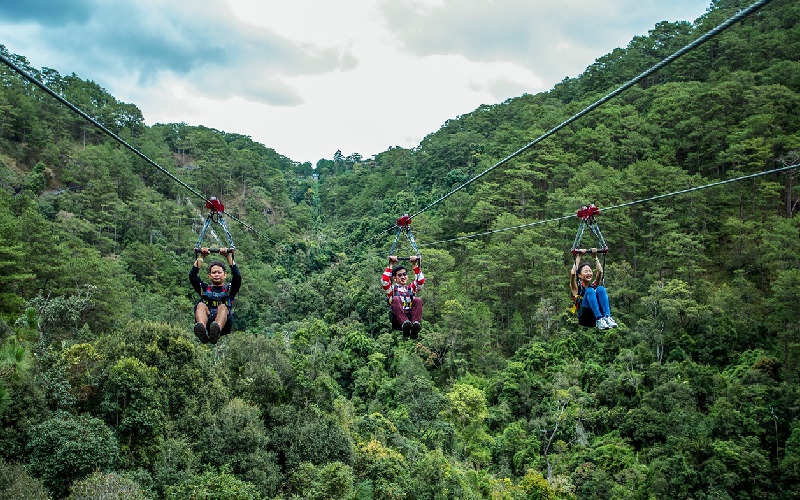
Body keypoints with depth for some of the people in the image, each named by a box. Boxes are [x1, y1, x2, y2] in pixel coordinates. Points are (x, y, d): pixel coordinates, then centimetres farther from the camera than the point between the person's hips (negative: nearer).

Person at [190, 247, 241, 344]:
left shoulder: (229, 289, 24)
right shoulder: (204, 288, 28)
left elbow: (238, 276, 5)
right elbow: (192, 276, 12)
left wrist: (229, 257, 2)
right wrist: (201, 257, 6)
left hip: (223, 326, -1)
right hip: (206, 323, 1)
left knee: (223, 307, -31)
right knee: (201, 305, -27)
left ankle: (216, 330, -64)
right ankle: (202, 331, -59)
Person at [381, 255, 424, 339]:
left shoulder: (411, 288, 29)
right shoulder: (392, 289, 22)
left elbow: (421, 281, 13)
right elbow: (384, 281, 3)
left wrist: (415, 265, 8)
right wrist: (391, 265, 2)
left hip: (411, 316, 2)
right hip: (397, 321, -2)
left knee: (418, 300, -23)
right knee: (396, 299, -28)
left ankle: (415, 324, -49)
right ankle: (405, 324, -52)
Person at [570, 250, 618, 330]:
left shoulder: (594, 285, 28)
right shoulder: (577, 287, 19)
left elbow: (600, 272, 15)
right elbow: (573, 273, 3)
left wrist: (595, 257, 17)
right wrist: (578, 257, 9)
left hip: (599, 313, 3)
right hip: (586, 318, -3)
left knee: (600, 289, -19)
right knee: (589, 291, -26)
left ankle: (607, 317, -39)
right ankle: (599, 320, -44)